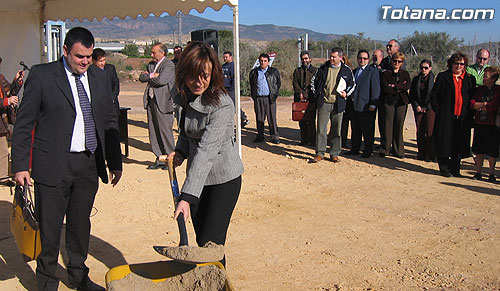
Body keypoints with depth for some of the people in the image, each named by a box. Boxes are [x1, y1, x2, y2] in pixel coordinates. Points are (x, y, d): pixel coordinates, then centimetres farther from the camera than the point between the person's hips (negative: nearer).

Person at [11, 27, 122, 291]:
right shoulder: (41, 75, -4)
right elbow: (23, 123, -3)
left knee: (81, 224, 16)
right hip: (53, 165, -4)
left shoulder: (99, 78, 9)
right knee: (49, 228, 5)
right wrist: (20, 165, -7)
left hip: (89, 165, 4)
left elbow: (110, 122, 13)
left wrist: (115, 162, 11)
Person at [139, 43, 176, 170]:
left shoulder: (169, 64, -7)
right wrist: (152, 75, -8)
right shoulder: (151, 64, 18)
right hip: (151, 101, 8)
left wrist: (148, 76, -3)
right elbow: (141, 78, 9)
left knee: (165, 131, -3)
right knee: (153, 132, 9)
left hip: (163, 102, -8)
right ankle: (160, 159, 18)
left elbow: (161, 80, -20)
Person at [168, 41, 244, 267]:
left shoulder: (222, 105, -25)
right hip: (198, 176, 7)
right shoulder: (184, 97, -1)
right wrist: (180, 151, -4)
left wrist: (187, 196, -35)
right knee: (200, 240, 15)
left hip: (224, 178, -7)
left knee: (211, 244, -5)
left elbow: (206, 150, -32)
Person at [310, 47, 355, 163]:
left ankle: (334, 154, 16)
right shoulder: (323, 68, 4)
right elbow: (314, 81, 15)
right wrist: (317, 94, 7)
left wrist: (346, 93, -1)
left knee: (336, 130, 6)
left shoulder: (347, 70, 3)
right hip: (323, 103, 0)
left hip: (338, 104, 0)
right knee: (321, 129, -2)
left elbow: (352, 84, 16)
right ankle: (320, 153, 6)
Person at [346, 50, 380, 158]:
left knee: (368, 131, 1)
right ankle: (355, 149, 24)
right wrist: (351, 99, 12)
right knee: (355, 129, 14)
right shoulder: (354, 71, 16)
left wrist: (373, 104, -15)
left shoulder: (373, 71, -6)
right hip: (355, 106, 7)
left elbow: (376, 89, -10)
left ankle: (368, 151, 11)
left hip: (366, 107, -7)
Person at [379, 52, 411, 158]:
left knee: (399, 125, 2)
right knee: (388, 125, -5)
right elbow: (385, 88, -7)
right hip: (389, 101, -2)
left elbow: (408, 85, -3)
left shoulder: (405, 74, 14)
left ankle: (398, 150, 8)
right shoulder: (386, 73, 7)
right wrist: (400, 88, -4)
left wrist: (395, 86, -10)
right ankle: (385, 149, 3)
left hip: (402, 102, 2)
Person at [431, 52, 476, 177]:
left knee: (459, 144, 6)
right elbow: (434, 95, 2)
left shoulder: (470, 79, 11)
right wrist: (438, 111, -5)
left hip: (463, 118, 3)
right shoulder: (443, 77, 4)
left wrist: (470, 113, 3)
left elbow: (473, 98, 14)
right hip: (446, 117, -3)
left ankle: (455, 168, 18)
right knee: (444, 142, 0)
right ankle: (444, 168, 11)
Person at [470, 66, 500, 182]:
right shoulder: (479, 89, 9)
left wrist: (479, 107, -4)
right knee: (479, 150, 8)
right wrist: (484, 104, -13)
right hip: (479, 123, 4)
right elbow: (472, 103, 0)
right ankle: (478, 172, 16)